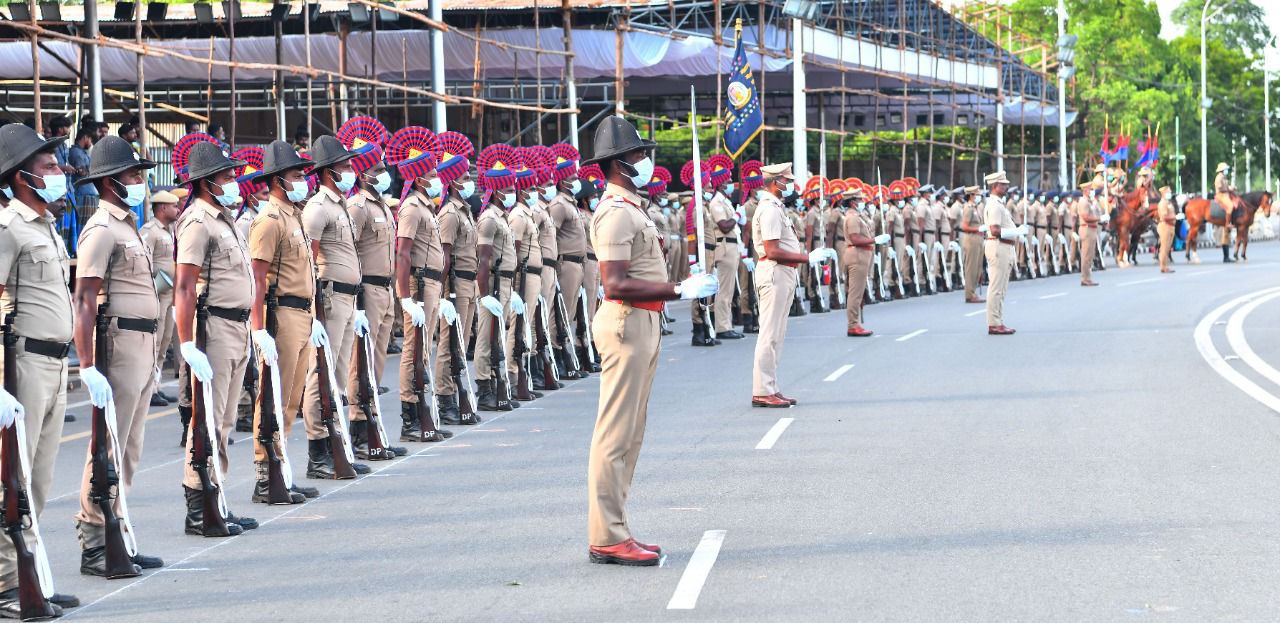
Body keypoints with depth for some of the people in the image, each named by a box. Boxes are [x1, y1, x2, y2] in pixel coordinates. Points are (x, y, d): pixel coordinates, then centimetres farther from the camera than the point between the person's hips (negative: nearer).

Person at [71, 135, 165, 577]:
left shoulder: (129, 227, 18)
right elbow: (84, 301, -17)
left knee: (128, 452, 13)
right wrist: (87, 366, -24)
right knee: (108, 452, -6)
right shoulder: (101, 230, -11)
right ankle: (94, 549, -2)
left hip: (143, 345, 10)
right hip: (119, 345, -10)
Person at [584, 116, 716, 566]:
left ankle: (614, 532, 18)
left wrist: (686, 285, 13)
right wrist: (679, 290, -23)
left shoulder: (631, 207, 17)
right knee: (616, 433, -8)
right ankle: (606, 538, -6)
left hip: (643, 323, 11)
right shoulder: (616, 212, -16)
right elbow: (616, 284, -23)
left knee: (630, 432, 13)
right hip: (626, 323, -11)